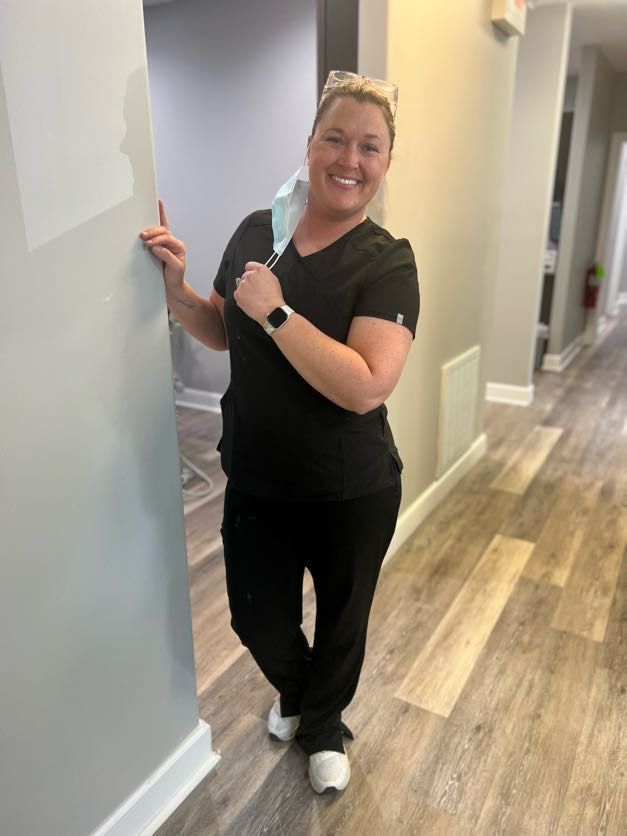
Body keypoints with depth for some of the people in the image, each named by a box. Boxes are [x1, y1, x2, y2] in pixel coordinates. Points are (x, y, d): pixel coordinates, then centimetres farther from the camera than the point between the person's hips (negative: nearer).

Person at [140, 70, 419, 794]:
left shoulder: (386, 263, -15)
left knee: (340, 622, 20)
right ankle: (294, 689, 57)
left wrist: (276, 311, -26)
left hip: (351, 495, -3)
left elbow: (366, 387, -28)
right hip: (255, 482, 4)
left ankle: (323, 724, 53)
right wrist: (175, 289, -6)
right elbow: (223, 333, 11)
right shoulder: (255, 232, -2)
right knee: (256, 617, 21)